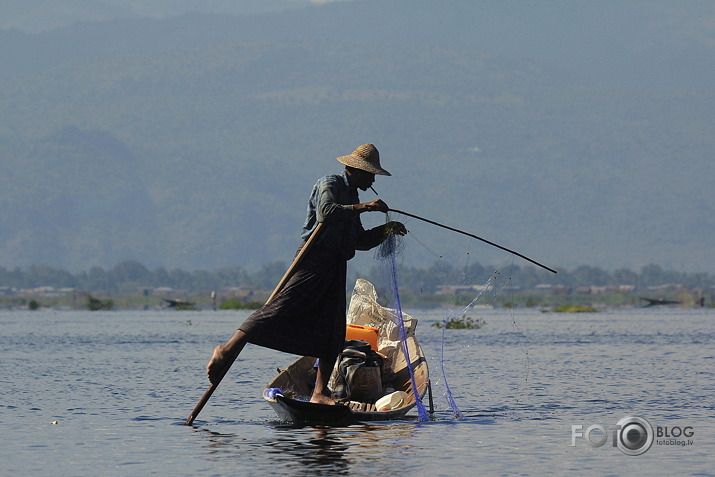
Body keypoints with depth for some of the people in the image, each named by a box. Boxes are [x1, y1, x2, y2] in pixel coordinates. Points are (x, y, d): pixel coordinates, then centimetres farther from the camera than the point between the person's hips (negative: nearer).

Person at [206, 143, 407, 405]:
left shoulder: (351, 197, 26)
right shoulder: (330, 184, -1)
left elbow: (362, 241, 26)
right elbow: (326, 212, -22)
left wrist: (385, 230, 12)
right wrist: (363, 207, -21)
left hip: (335, 266, 9)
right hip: (315, 258, -9)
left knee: (333, 333, 1)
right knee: (282, 306, -20)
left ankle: (320, 393, 0)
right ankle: (229, 349, -22)